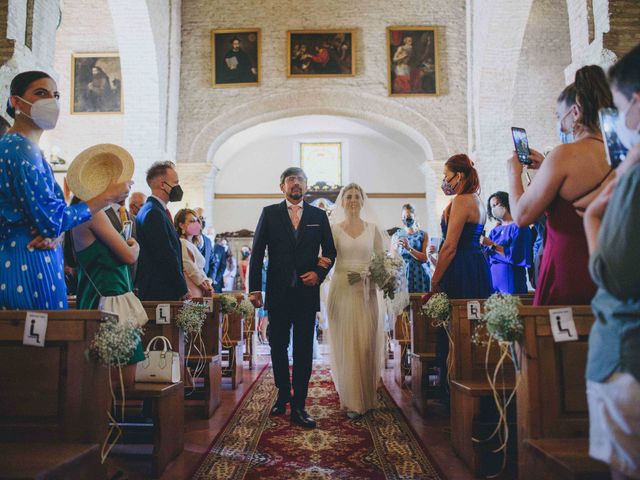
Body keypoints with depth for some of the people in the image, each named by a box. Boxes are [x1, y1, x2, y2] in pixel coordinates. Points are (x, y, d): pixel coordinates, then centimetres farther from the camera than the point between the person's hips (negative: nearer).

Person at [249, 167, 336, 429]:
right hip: (278, 294, 0)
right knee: (278, 347, 12)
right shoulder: (270, 213, 4)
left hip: (307, 292, 0)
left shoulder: (318, 215, 7)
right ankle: (283, 395, 31)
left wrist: (319, 273, -7)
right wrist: (254, 288, -5)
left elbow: (330, 250, 11)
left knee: (303, 350, 2)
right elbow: (257, 252, 1)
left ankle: (298, 406, 9)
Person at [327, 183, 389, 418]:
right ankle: (351, 400, 10)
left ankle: (367, 396, 20)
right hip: (342, 290, -1)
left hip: (367, 291, 1)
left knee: (367, 344, 3)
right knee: (345, 344, 0)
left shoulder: (373, 228, 8)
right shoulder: (333, 229, 4)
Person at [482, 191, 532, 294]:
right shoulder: (495, 231, 14)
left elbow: (514, 256, -15)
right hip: (493, 275, 5)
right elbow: (486, 255, 7)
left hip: (510, 276, -5)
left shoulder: (518, 227, -4)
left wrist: (492, 245, -17)